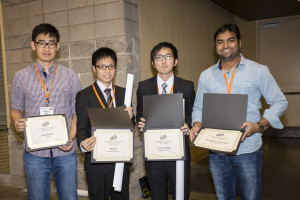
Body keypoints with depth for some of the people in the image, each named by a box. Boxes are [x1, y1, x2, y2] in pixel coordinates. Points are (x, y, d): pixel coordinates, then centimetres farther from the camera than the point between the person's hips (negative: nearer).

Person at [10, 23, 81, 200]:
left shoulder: (71, 76, 4)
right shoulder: (21, 77, 5)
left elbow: (77, 112, 5)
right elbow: (16, 108, 14)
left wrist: (71, 138, -10)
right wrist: (17, 122, -9)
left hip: (65, 152, 0)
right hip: (35, 153, 0)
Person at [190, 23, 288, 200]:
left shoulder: (259, 71, 0)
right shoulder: (206, 76, 9)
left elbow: (279, 102, 1)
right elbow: (199, 108, 15)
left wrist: (260, 125, -14)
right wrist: (197, 125, -6)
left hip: (248, 150, -3)